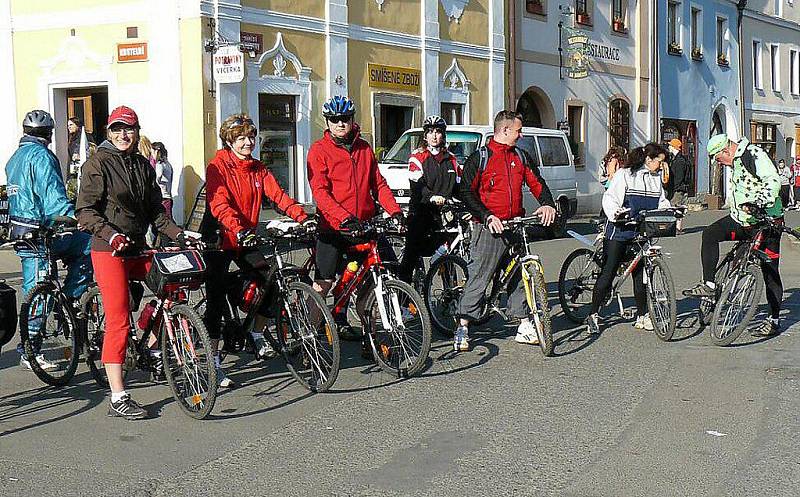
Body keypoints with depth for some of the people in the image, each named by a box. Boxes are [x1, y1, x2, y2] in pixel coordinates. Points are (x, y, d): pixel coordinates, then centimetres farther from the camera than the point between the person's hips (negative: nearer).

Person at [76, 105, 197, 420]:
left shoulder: (143, 166, 14)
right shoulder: (98, 164, -5)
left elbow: (155, 210, 16)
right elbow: (85, 211, -11)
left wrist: (178, 235, 3)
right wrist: (112, 235, -24)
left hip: (138, 249, 7)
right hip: (108, 250, -7)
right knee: (118, 321, -9)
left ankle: (153, 348, 23)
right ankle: (118, 399, -5)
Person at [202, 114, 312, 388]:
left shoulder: (258, 168, 7)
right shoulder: (217, 167, -12)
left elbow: (278, 194, -4)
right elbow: (219, 205, -26)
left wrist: (303, 217, -20)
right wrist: (238, 231, -42)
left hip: (246, 240, 6)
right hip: (219, 240, -6)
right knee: (216, 300, -5)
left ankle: (257, 334, 21)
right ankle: (214, 361, 2)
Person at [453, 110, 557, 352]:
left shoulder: (521, 157, 14)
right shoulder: (479, 157, -2)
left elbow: (536, 182, 14)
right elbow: (466, 192, -5)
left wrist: (547, 204, -6)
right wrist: (487, 216, -15)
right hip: (490, 228, -5)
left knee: (520, 275, 9)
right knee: (479, 277, -5)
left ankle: (524, 326, 18)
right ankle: (463, 328, 1)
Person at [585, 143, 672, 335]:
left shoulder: (656, 178, 13)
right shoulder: (625, 174, -7)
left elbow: (661, 202, 20)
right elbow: (610, 198, -11)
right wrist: (615, 213, -30)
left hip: (641, 233, 6)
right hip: (619, 231, -6)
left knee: (640, 273, 9)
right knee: (608, 273, -4)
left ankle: (642, 316, 18)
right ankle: (593, 315, 2)